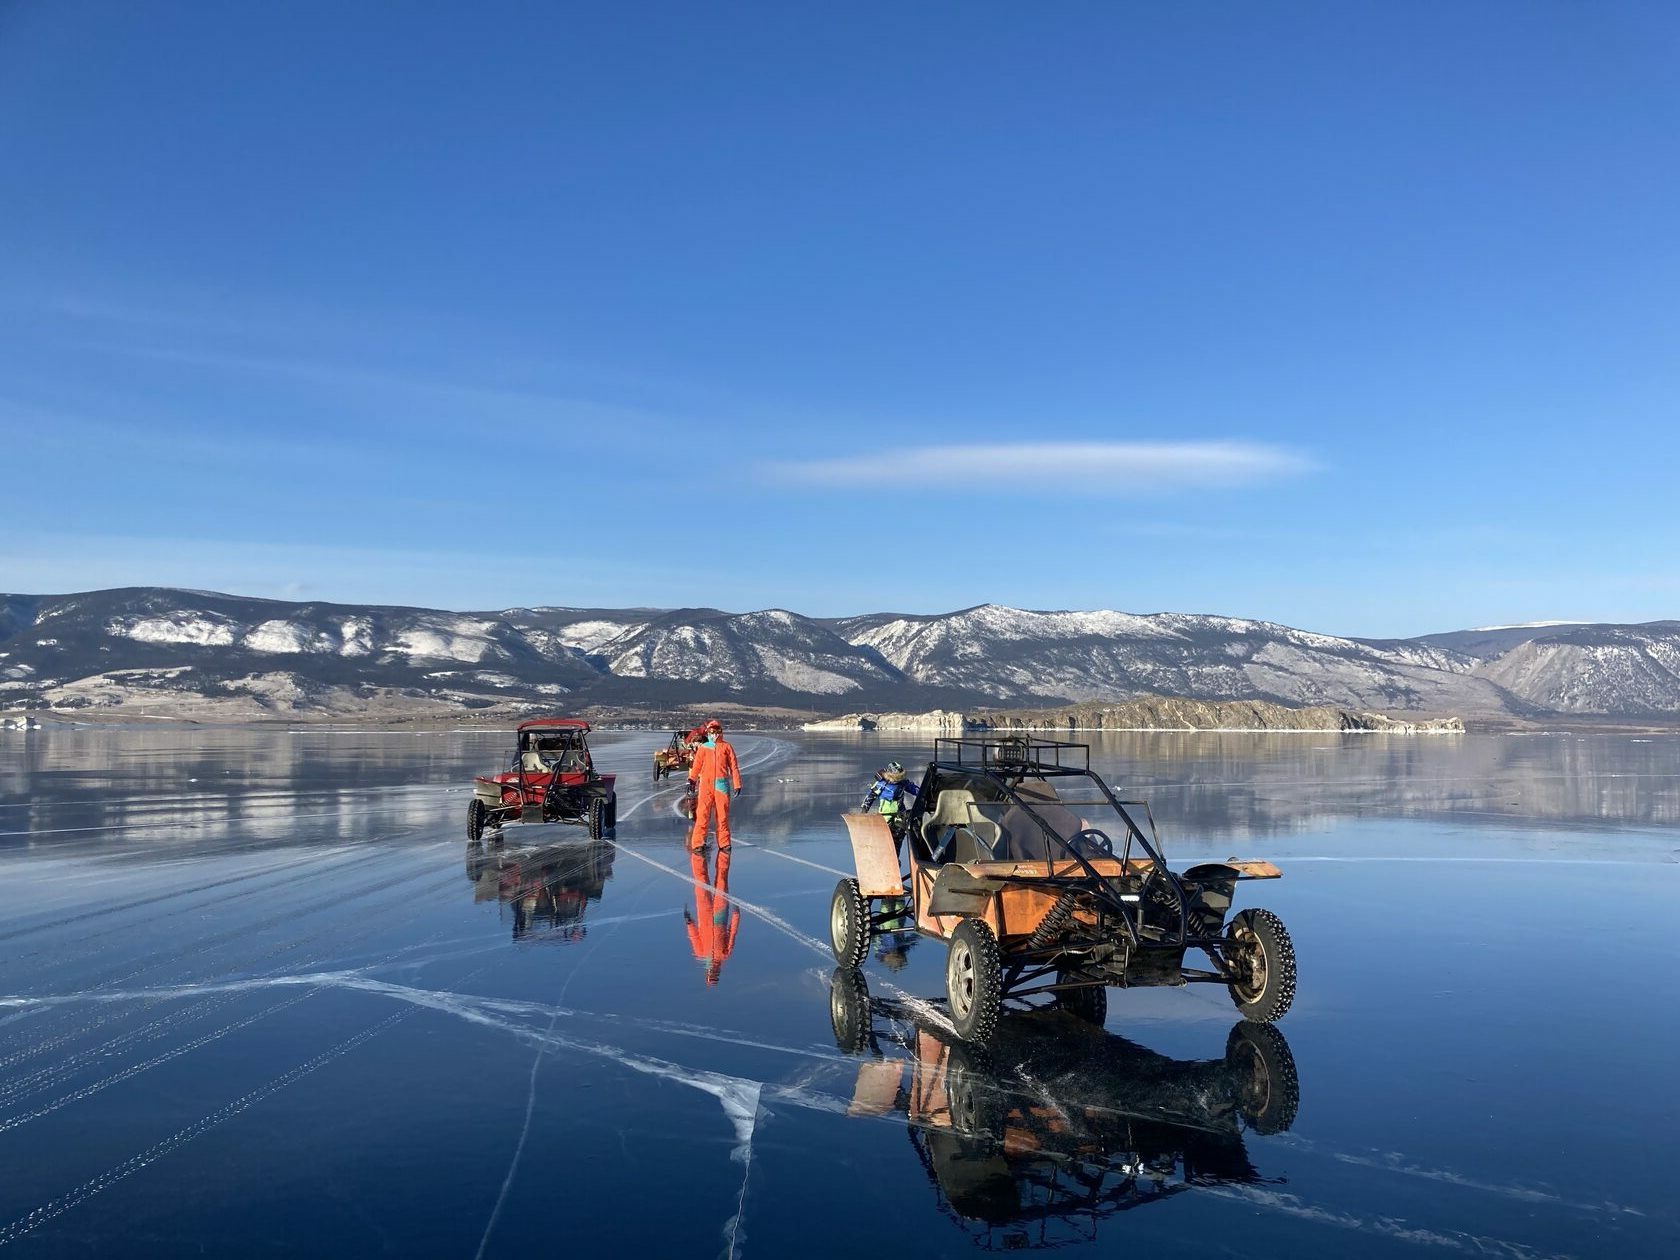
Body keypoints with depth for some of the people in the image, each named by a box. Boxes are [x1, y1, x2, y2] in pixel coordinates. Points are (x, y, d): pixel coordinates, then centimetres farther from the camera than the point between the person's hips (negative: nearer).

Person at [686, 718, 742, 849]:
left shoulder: (727, 746, 9)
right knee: (702, 814, -6)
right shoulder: (703, 748, 12)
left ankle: (724, 843, 10)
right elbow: (697, 765, 8)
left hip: (722, 784, 0)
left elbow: (734, 766, 9)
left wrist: (737, 785, 4)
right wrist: (691, 780, -5)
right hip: (705, 784, 0)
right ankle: (698, 843, -3)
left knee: (723, 815, 2)